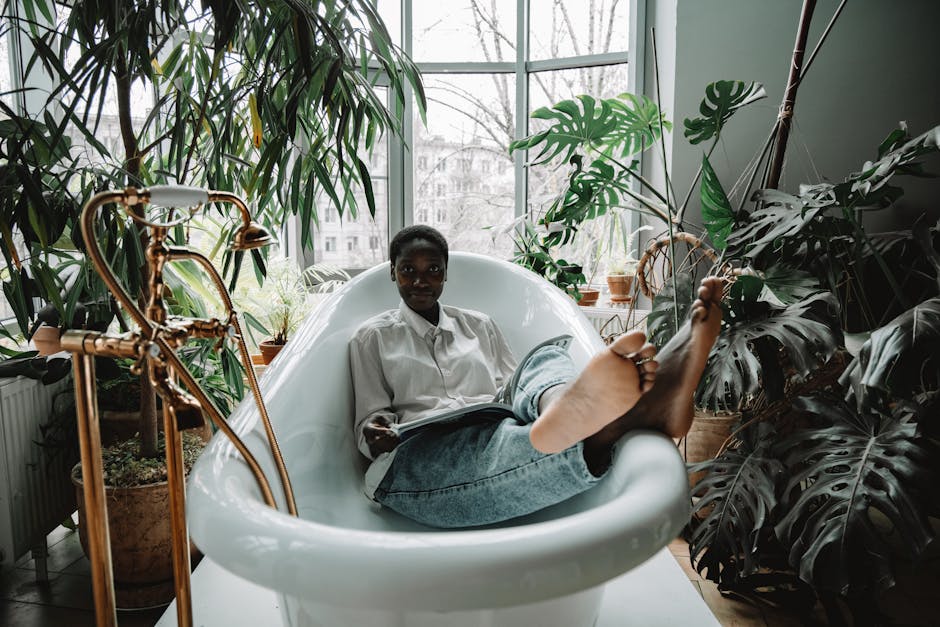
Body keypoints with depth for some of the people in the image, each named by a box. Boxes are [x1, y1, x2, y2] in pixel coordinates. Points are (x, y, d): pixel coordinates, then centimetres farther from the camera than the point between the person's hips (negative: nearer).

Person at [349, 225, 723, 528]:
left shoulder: (479, 326, 27)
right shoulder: (372, 338, 20)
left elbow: (512, 390, 22)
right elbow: (369, 421, 15)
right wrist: (372, 433, -10)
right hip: (419, 453, -2)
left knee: (545, 360, -27)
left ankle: (570, 412, -63)